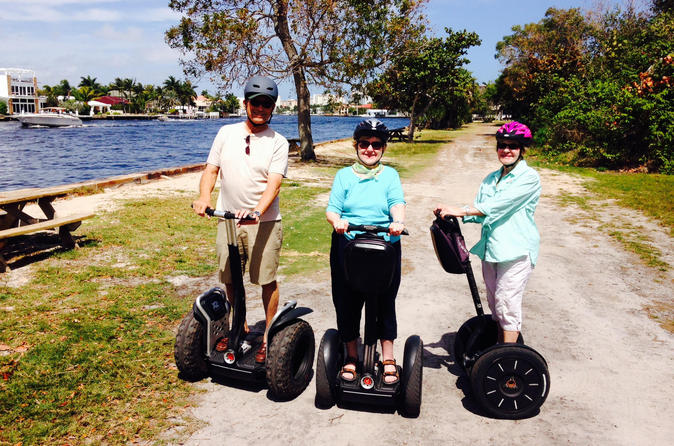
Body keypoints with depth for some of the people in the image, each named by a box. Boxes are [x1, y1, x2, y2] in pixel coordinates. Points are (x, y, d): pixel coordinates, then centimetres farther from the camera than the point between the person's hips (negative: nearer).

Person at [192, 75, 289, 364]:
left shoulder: (278, 142, -3)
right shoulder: (226, 133, 7)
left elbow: (274, 183, -13)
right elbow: (211, 170, 7)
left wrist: (257, 211, -30)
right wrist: (204, 197, -13)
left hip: (263, 222, -3)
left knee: (266, 280, 1)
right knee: (229, 278, 13)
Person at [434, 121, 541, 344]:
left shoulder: (528, 177, -7)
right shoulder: (491, 179, 17)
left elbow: (499, 205, -20)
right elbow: (480, 213, 8)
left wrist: (461, 210, -26)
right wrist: (451, 213, -10)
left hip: (516, 250, -7)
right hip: (491, 248, 7)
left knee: (507, 302, -8)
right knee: (495, 301, 12)